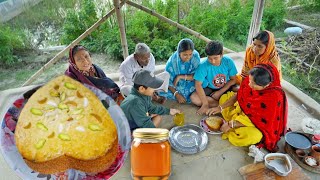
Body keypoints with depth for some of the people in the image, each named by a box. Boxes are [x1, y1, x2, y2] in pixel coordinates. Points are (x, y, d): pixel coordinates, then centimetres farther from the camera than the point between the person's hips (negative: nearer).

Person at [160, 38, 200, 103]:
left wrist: (181, 77, -25)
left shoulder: (196, 56, -19)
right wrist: (176, 94, -25)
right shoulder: (172, 61, -22)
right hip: (176, 87, -1)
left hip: (191, 85, 1)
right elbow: (168, 81, -14)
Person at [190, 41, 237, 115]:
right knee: (194, 98, -27)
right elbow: (198, 85, -24)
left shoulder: (228, 61, -17)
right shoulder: (203, 65, -24)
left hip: (226, 88, 1)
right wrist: (205, 104, -29)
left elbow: (233, 80, -7)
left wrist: (220, 92, -17)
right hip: (209, 89, -1)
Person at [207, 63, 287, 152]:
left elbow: (261, 121, -27)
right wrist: (221, 107, -10)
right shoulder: (252, 79, -19)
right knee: (224, 97, 6)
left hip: (258, 124, -7)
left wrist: (231, 124, -24)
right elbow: (239, 95, -2)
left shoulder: (274, 96, -35)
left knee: (251, 136, -36)